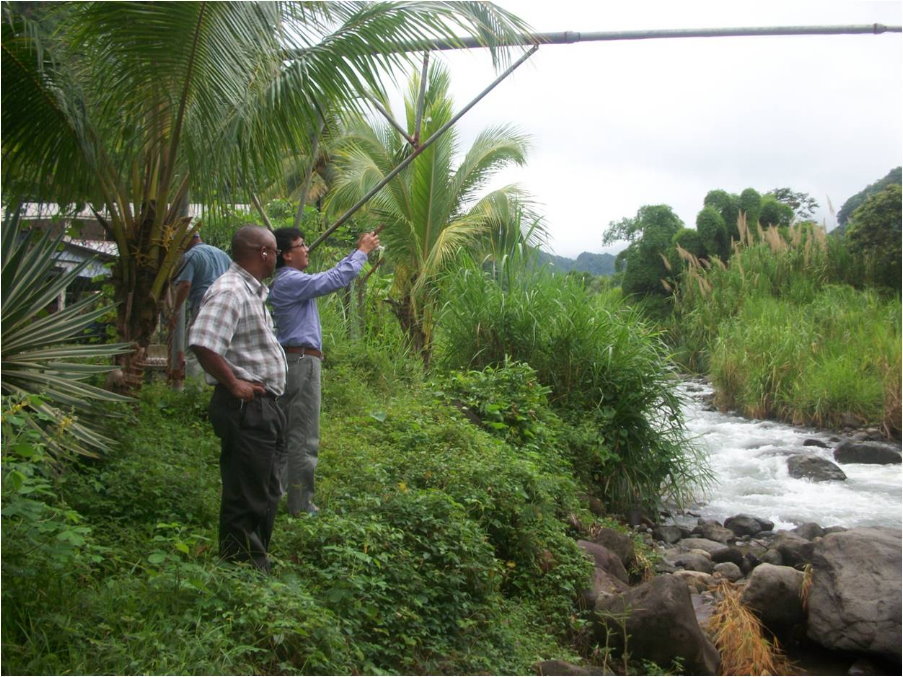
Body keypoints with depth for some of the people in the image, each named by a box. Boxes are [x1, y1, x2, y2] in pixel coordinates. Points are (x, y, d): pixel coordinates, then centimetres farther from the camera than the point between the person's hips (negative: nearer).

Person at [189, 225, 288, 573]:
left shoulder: (251, 290, 16)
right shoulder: (229, 290, -18)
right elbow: (202, 343, -30)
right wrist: (234, 385, -21)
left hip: (264, 406, 11)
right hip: (245, 407, -11)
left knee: (265, 493, 19)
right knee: (247, 498, -2)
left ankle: (258, 565, 32)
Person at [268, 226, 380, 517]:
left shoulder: (290, 281, 16)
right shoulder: (290, 281, -15)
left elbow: (331, 275, 22)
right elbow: (335, 279, -21)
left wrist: (358, 251, 18)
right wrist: (362, 251, -10)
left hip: (292, 360, 11)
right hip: (302, 361, -11)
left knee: (284, 433, 16)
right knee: (304, 438, -4)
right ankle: (300, 504, 3)